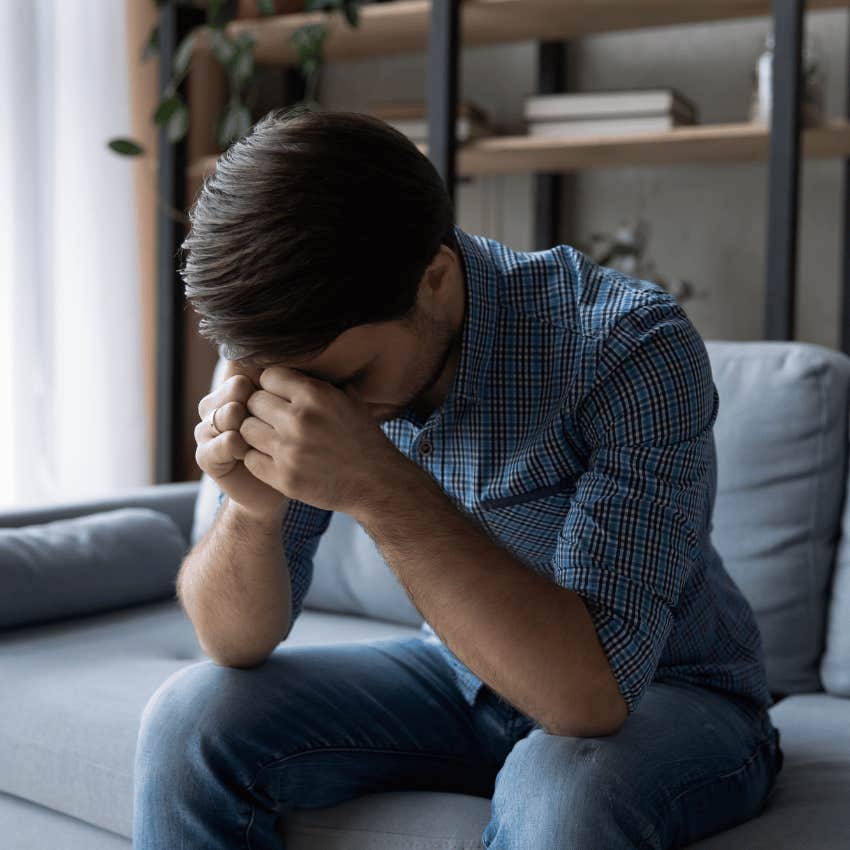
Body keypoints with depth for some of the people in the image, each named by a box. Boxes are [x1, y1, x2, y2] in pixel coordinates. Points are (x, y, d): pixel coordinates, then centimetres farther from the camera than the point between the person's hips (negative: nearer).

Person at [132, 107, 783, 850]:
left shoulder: (632, 346, -29)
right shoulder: (307, 346, -13)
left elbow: (593, 690, -36)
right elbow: (238, 643, -10)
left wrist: (378, 488, -43)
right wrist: (253, 509, -31)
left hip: (668, 696, -4)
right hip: (466, 677, 5)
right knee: (191, 722, -12)